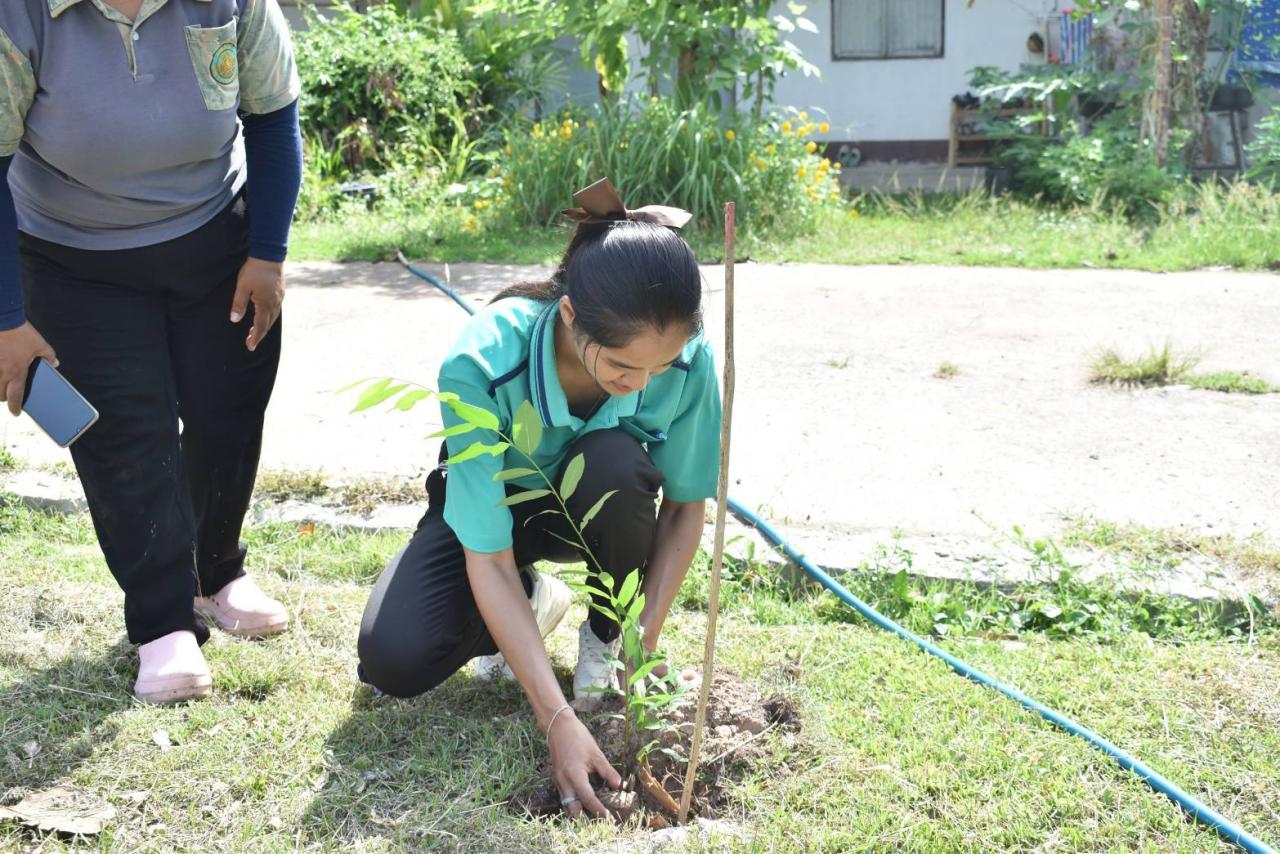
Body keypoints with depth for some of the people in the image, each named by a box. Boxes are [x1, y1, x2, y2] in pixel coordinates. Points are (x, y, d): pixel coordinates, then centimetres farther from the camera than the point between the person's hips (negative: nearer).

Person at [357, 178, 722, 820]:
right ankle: (534, 601, 7)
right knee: (394, 660, -24)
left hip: (599, 504, 2)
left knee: (615, 462, -36)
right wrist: (558, 720, -39)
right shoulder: (480, 365, -37)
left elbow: (686, 505, -13)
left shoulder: (686, 359, -30)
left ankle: (606, 635, -6)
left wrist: (645, 640, -23)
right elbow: (488, 561, -34)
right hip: (490, 503, -1)